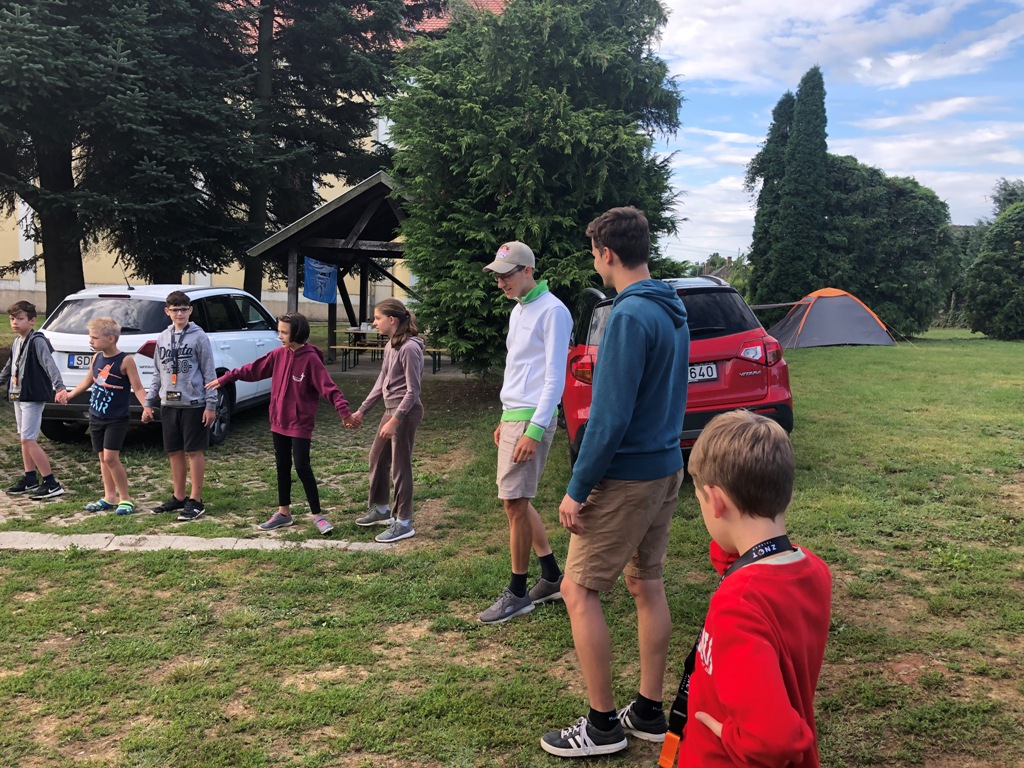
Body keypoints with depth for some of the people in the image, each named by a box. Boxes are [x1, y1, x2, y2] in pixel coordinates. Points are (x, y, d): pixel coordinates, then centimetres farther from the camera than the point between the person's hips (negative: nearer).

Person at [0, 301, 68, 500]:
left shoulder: (37, 341, -14)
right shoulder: (17, 341, 12)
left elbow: (49, 364, -26)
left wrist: (59, 386, -40)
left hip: (33, 397, -9)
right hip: (18, 396, 9)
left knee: (28, 440, -11)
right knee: (24, 438, 13)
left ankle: (52, 484, -9)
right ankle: (30, 479, 23)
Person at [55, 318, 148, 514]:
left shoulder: (125, 360, -15)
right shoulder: (96, 358, 5)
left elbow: (138, 388, -16)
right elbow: (88, 381, 22)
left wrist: (146, 406, -32)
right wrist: (69, 394, 29)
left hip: (116, 419, -7)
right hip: (96, 417, 7)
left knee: (111, 457, -13)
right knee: (102, 458, 10)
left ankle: (125, 498, -2)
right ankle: (109, 497, 20)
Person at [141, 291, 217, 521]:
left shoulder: (199, 336, -5)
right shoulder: (163, 337, 11)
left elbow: (209, 373, -6)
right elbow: (157, 373, 16)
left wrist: (211, 405, -10)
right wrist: (149, 402, 12)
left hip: (193, 404, -5)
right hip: (169, 405, 6)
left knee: (194, 451, 0)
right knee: (174, 452, 11)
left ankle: (195, 500, 6)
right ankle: (178, 497, 22)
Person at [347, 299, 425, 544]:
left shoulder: (409, 348, -18)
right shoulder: (390, 346, 10)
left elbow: (413, 390, -19)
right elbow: (381, 383, 16)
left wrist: (395, 420, -23)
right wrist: (361, 411, 15)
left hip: (406, 413, -10)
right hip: (391, 410, 10)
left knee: (399, 467, -2)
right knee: (376, 459, 19)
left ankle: (403, 523, 9)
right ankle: (380, 510, 36)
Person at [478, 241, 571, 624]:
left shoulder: (552, 311, -13)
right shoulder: (518, 310, 16)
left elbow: (555, 377, -17)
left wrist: (534, 430, -22)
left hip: (532, 418, -10)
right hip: (513, 415, 10)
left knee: (515, 503, -6)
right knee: (517, 501, 13)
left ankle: (517, 594, 7)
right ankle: (552, 578, 25)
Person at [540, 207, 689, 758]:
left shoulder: (631, 315, -20)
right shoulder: (673, 310, 9)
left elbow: (611, 416, -23)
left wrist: (576, 490, -16)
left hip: (627, 478, -9)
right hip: (666, 467, 9)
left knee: (578, 591, 1)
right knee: (646, 585, 15)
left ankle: (603, 724, 10)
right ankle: (649, 713, 26)